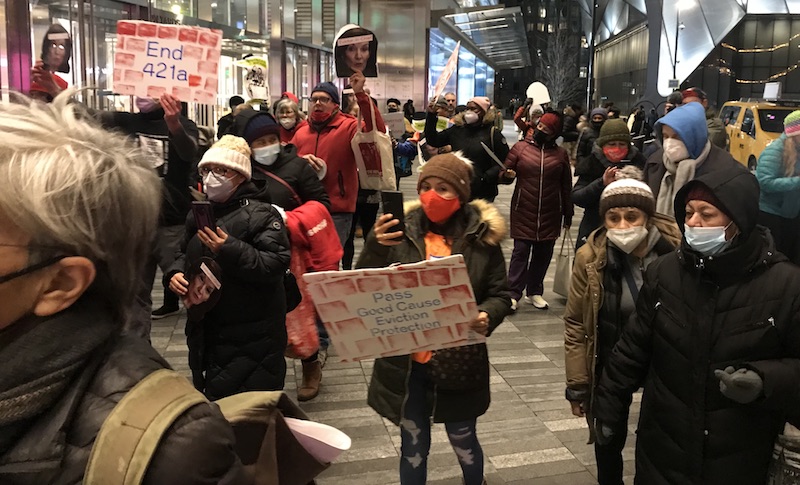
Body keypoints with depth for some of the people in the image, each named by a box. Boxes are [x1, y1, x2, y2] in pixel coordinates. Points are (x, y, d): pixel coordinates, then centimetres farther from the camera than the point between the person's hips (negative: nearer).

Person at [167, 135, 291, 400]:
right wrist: (175, 273, 3)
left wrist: (230, 250, -30)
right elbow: (185, 254, 25)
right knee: (210, 404, 22)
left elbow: (277, 264, -23)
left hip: (250, 336, -8)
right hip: (205, 328, 8)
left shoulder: (260, 214, -13)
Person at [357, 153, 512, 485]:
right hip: (405, 363, 1)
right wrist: (375, 246, -25)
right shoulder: (400, 230, -5)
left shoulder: (481, 236, -8)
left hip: (459, 363, 0)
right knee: (413, 445, 17)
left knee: (463, 442, 20)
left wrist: (486, 316, -24)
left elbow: (500, 295, -2)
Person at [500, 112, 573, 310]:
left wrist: (568, 214, 10)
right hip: (524, 212, -2)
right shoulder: (520, 147, 4)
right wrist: (507, 175, -20)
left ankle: (534, 292, 20)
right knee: (520, 252, -6)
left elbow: (566, 187, 11)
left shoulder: (561, 154, 8)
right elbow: (503, 175, 4)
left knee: (543, 254, 7)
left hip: (550, 214, 2)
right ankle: (513, 294, -2)